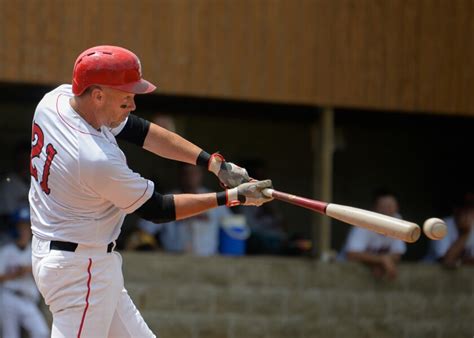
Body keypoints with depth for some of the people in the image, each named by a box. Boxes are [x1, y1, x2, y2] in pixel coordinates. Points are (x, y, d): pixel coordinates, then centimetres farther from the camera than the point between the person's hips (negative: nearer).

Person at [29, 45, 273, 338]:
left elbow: (139, 131, 3)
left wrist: (215, 163, -3)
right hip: (81, 267, -10)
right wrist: (234, 197, -10)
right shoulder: (99, 160, -28)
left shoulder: (57, 98, -4)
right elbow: (156, 209, -14)